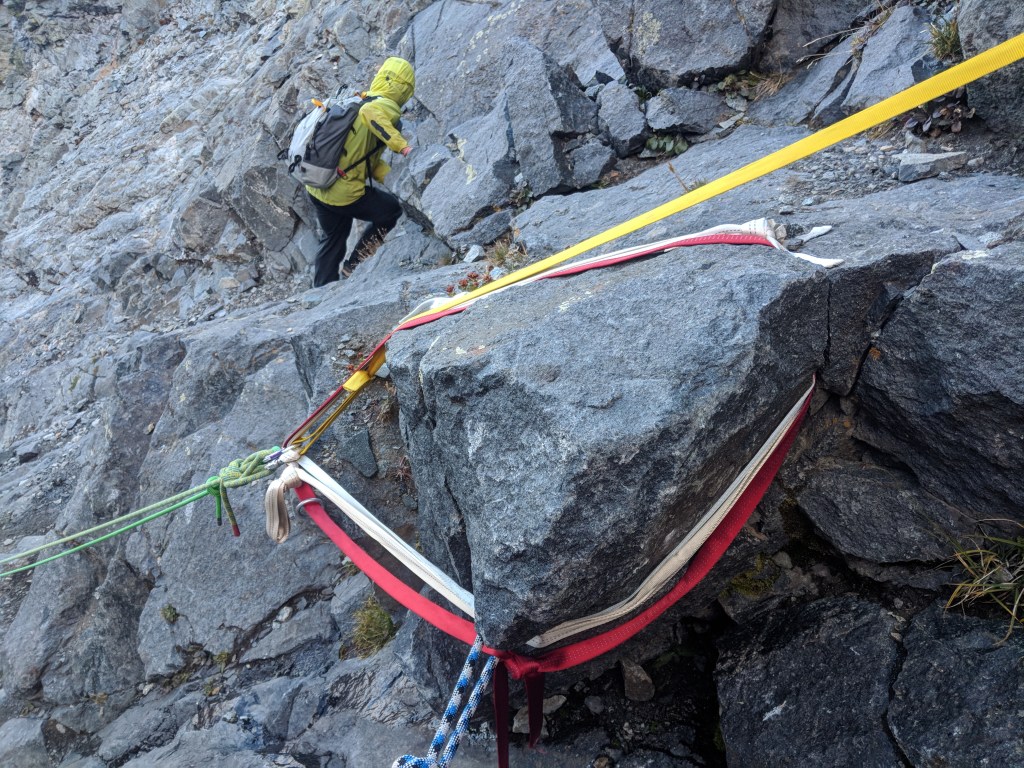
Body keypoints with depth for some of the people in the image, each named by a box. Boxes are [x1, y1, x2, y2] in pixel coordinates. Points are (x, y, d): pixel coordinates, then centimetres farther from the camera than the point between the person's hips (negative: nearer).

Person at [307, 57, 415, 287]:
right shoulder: (386, 108, -14)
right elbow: (370, 113, -42)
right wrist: (401, 145, -40)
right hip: (344, 195, -8)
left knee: (332, 239, 27)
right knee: (392, 210, 16)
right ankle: (352, 266, 16)